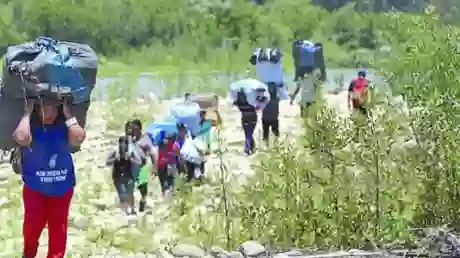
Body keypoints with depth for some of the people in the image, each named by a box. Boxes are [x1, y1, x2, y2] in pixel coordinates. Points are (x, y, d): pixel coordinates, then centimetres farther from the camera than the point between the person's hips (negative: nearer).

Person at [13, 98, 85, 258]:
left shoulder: (64, 127, -7)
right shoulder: (31, 126, -12)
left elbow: (78, 138, -28)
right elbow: (21, 138, -36)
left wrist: (67, 113, -18)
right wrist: (27, 112, -23)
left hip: (62, 189, 2)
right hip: (35, 189, -2)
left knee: (58, 230, 8)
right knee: (32, 226, -1)